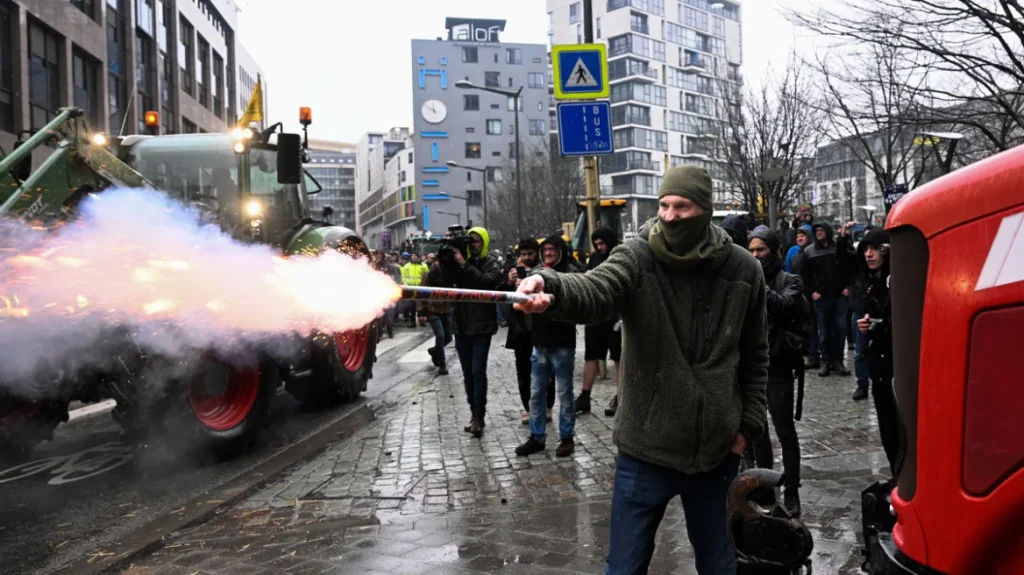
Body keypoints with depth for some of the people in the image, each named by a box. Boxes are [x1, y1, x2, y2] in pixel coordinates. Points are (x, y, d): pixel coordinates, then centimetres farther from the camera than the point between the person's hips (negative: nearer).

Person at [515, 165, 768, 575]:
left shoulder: (742, 269, -2)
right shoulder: (637, 258, -10)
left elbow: (754, 353, 9)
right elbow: (593, 292, -32)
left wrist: (749, 422, 4)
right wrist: (551, 288, -53)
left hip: (717, 449, 2)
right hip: (647, 448, -2)